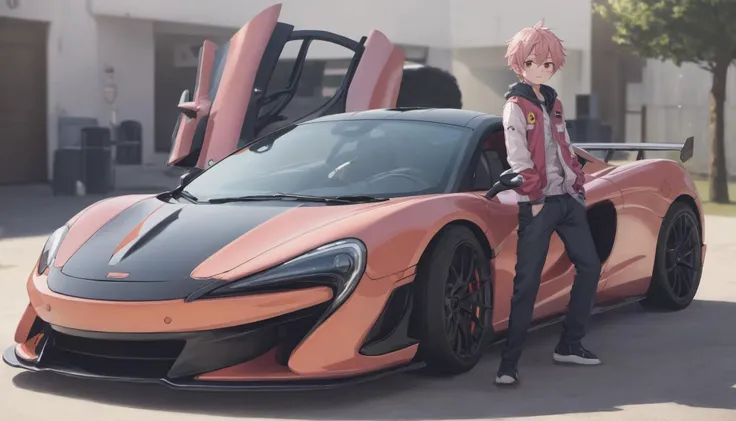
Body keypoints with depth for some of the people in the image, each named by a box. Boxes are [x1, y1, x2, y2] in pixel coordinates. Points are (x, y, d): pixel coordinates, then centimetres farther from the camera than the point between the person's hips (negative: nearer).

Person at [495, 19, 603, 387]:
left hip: (567, 197, 8)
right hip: (539, 204, -8)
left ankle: (570, 345, 21)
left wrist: (578, 184, 10)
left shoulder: (553, 103, 15)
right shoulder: (515, 106, -7)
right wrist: (535, 199, -17)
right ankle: (509, 363, -9)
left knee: (590, 267, 10)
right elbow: (518, 157, -14)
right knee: (527, 283, -10)